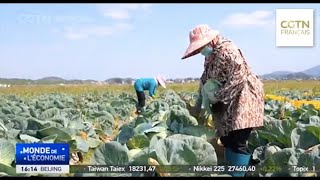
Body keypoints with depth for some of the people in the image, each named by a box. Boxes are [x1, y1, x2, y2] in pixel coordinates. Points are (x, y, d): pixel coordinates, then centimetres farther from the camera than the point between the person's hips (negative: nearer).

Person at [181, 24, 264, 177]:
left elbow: (238, 77, -27)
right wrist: (199, 103, 11)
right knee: (226, 138, 10)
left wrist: (218, 97, -23)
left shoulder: (227, 50, -19)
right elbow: (205, 79, 18)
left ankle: (238, 174, -5)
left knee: (237, 142, -13)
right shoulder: (210, 55, 11)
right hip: (228, 102, 10)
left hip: (244, 97, -10)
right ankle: (229, 171, 20)